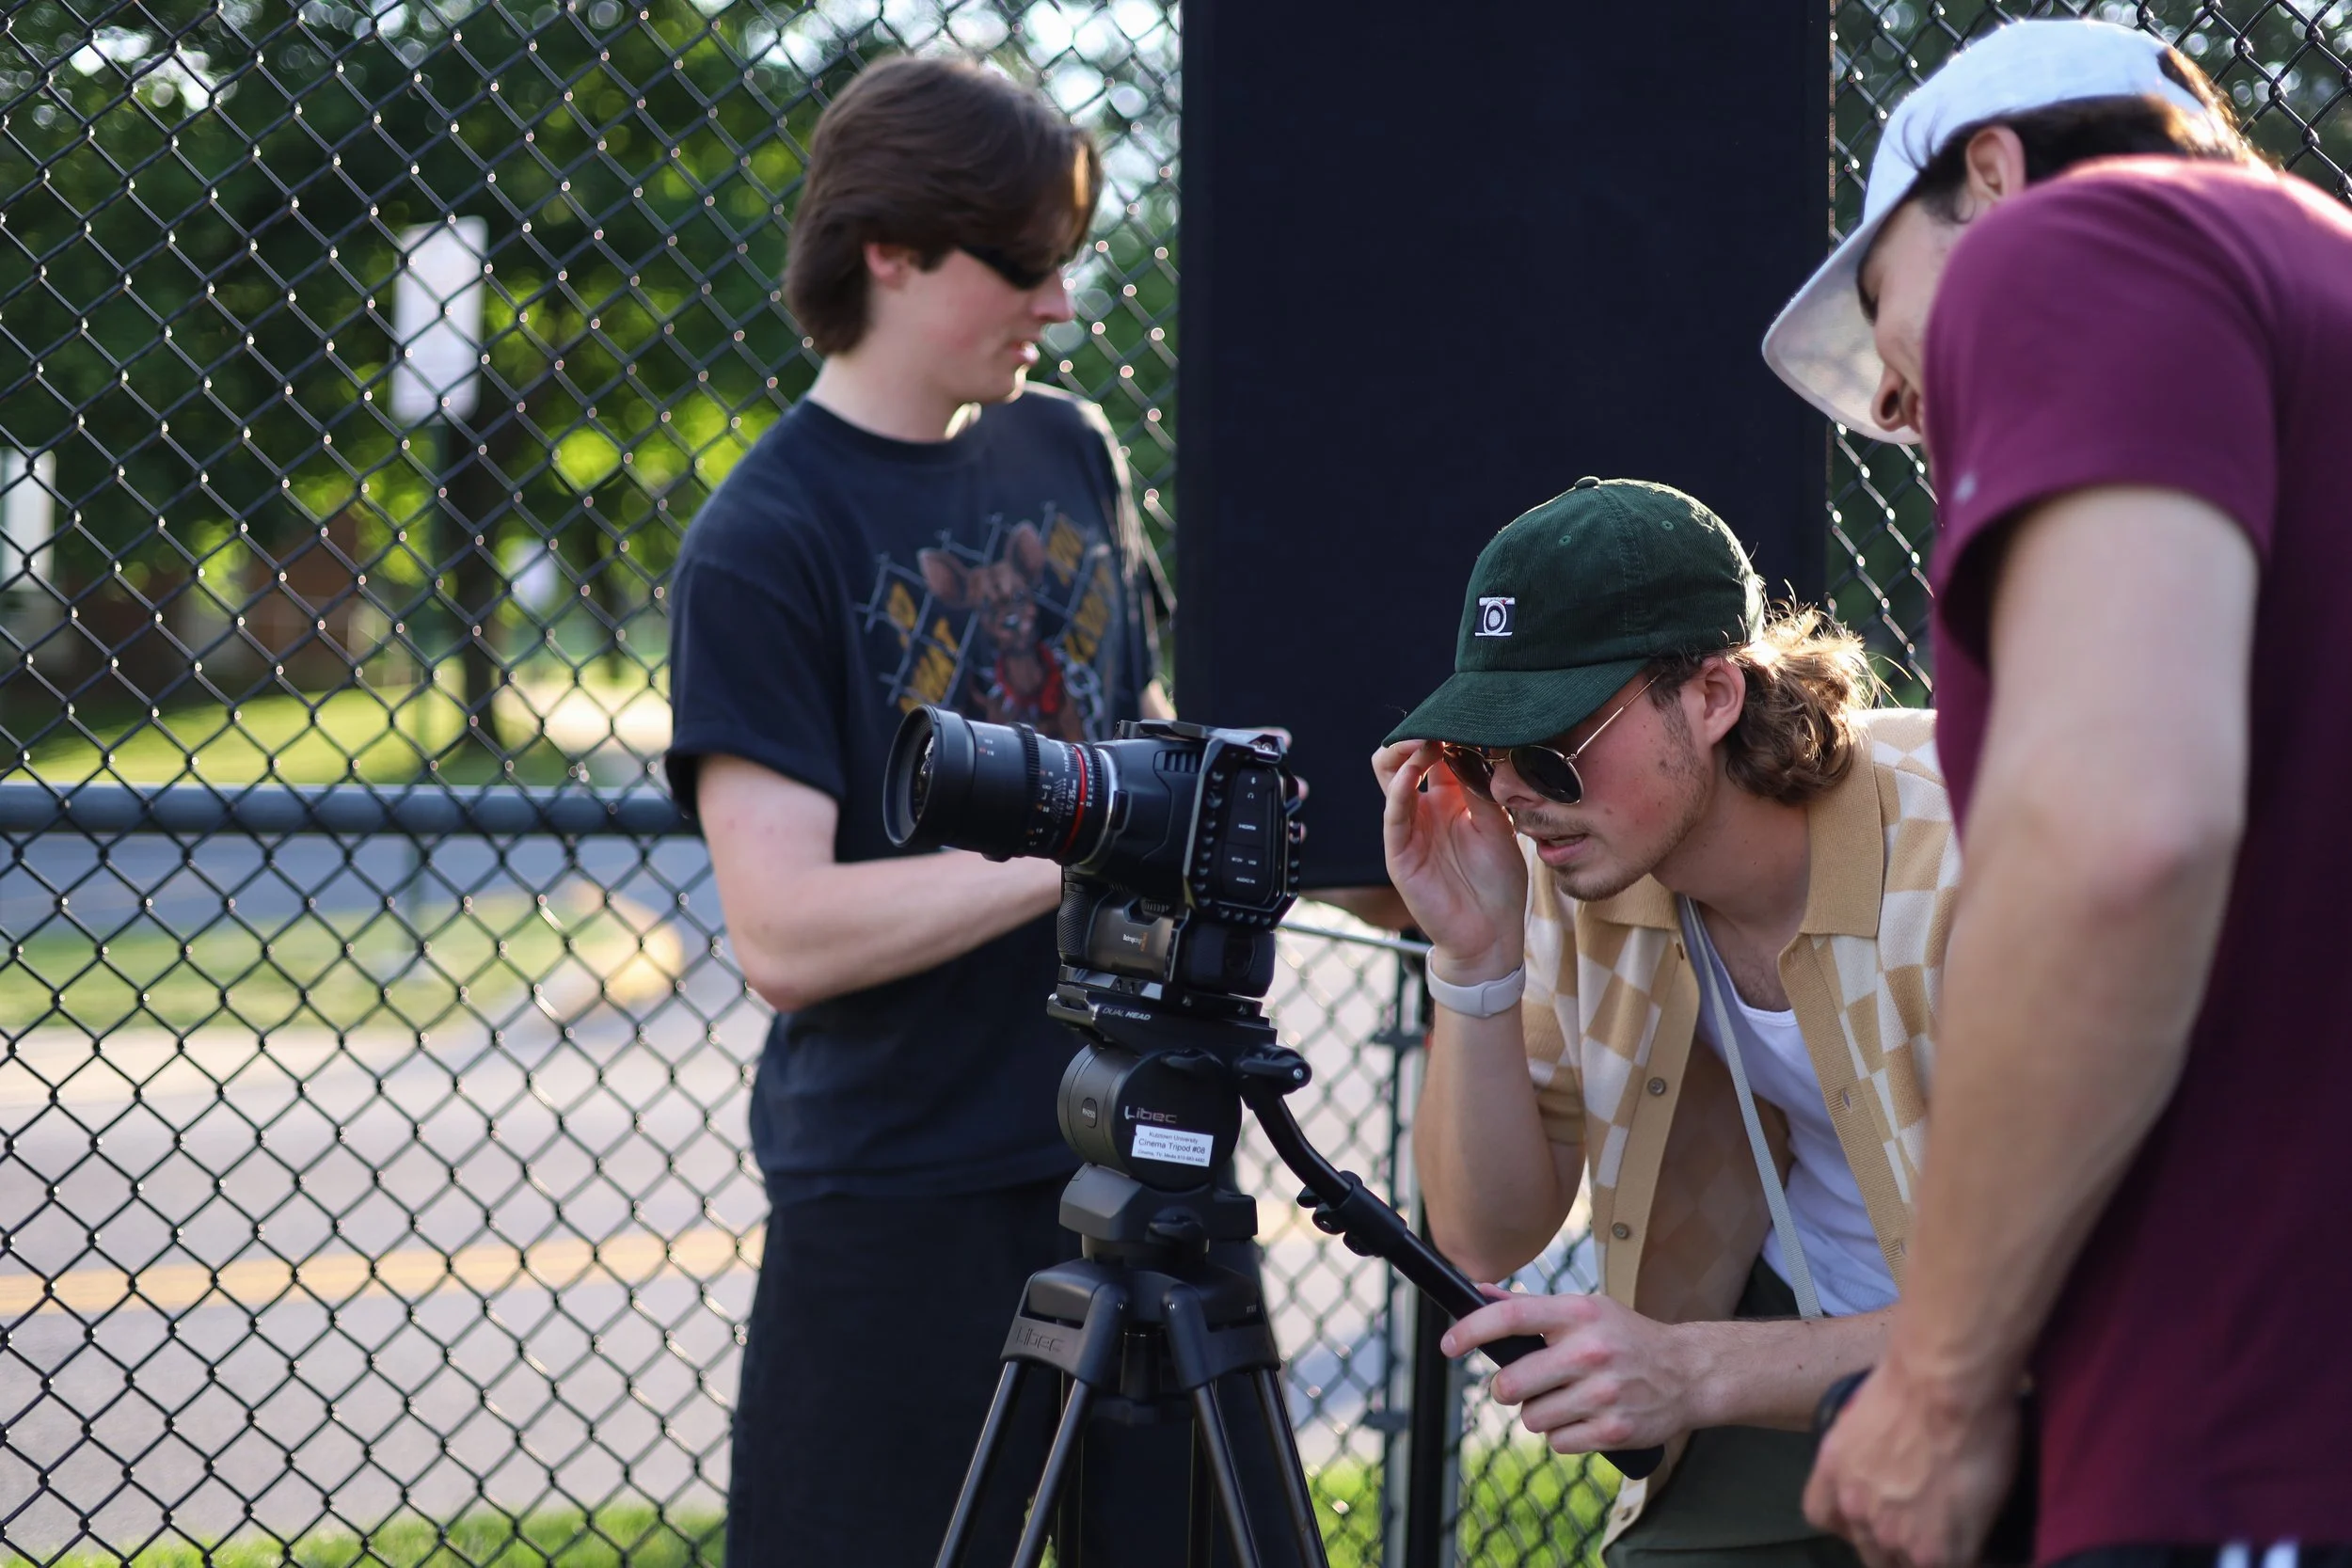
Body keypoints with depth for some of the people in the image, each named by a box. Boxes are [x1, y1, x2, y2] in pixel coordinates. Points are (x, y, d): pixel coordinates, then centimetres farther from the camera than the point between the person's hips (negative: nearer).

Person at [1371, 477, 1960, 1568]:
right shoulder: (1572, 866, -6)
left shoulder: (1963, 856, -24)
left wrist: (1696, 1371, -36)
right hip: (1800, 1361, 5)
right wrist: (1475, 963, -18)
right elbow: (1486, 1241, -3)